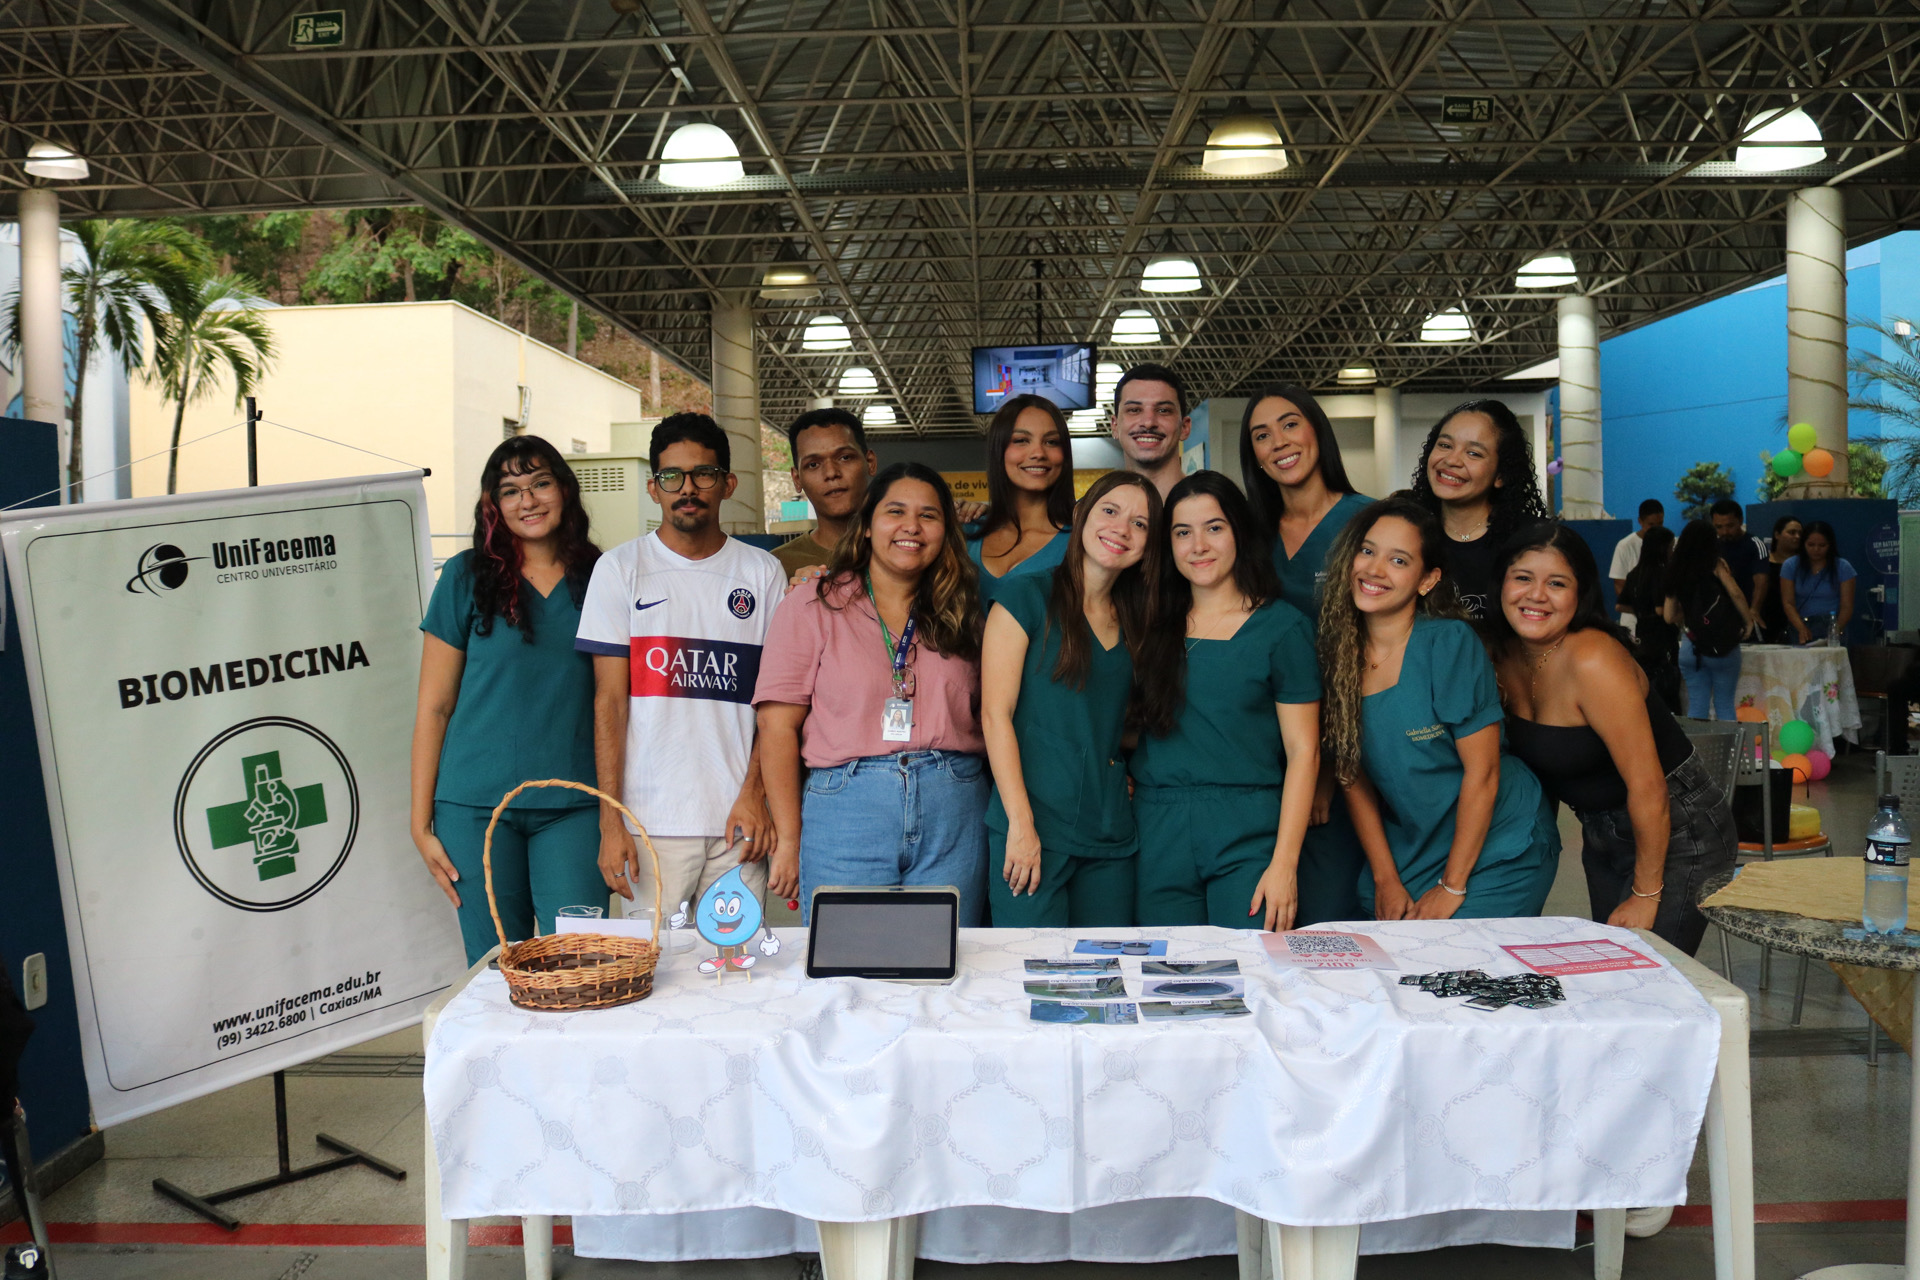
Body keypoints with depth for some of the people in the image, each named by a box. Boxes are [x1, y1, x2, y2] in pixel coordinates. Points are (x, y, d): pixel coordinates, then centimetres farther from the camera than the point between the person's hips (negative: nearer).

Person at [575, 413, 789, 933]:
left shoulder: (763, 573, 9)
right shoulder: (620, 568, 5)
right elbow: (609, 701, 2)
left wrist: (754, 793, -6)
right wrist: (610, 821, -5)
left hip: (738, 819, 1)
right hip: (651, 820, -1)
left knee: (740, 955, 1)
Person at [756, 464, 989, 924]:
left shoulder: (961, 614, 12)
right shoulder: (813, 605, 2)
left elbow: (990, 718, 13)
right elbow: (778, 727, -2)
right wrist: (789, 839, -6)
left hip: (954, 816, 3)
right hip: (845, 811, -2)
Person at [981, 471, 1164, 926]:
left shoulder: (1134, 623, 16)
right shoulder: (1028, 596, -2)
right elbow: (995, 714, -8)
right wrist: (1021, 823, -15)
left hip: (1110, 835, 6)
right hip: (1032, 827, -5)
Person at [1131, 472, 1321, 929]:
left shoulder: (1282, 626, 0)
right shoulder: (1155, 622, 11)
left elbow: (1303, 752, -4)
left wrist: (1284, 863, -11)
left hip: (1249, 836, -3)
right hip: (1159, 835, 3)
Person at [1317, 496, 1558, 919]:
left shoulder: (1451, 643, -16)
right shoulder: (1338, 651, -3)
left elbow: (1482, 772, -15)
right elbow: (1352, 776, 3)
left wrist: (1451, 887, -13)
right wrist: (1386, 880, -1)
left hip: (1497, 849, -4)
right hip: (1405, 849, 4)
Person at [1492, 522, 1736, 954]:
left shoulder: (1592, 662, -26)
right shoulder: (1506, 654, -3)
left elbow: (1647, 787, -25)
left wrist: (1646, 895, -18)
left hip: (1674, 834, -8)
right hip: (1602, 835, 8)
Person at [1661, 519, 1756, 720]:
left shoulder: (1676, 571, 8)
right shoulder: (1715, 565, -3)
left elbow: (1669, 616, 8)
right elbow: (1735, 593, -14)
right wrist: (1748, 621, -1)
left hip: (1690, 647, 3)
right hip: (1722, 646, -3)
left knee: (1696, 706, 7)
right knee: (1724, 705, 6)